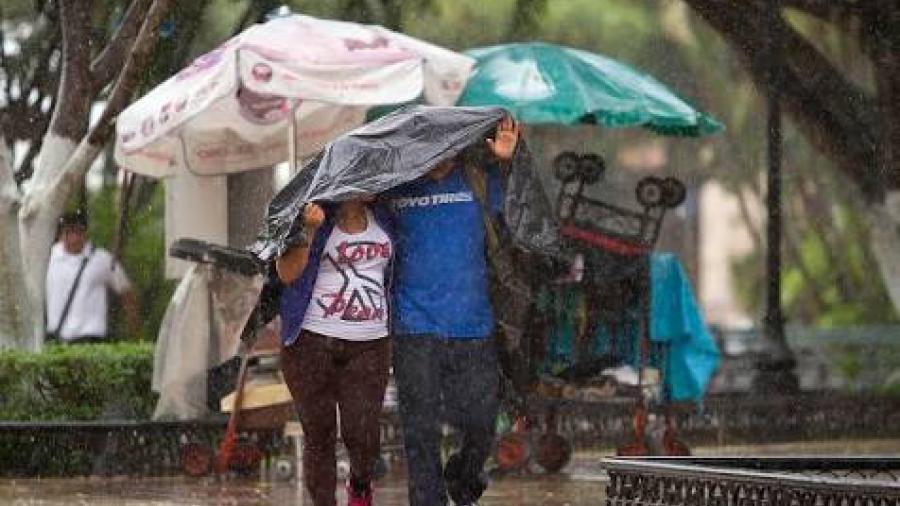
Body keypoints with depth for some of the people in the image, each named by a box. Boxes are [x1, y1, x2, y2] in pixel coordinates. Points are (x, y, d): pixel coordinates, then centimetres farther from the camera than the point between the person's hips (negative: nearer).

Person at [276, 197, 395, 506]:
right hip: (312, 342, -3)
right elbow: (286, 273, -12)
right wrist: (309, 230, -22)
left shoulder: (383, 219, 11)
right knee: (318, 436, 1)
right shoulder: (317, 218, -3)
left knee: (363, 437, -5)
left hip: (369, 346, 3)